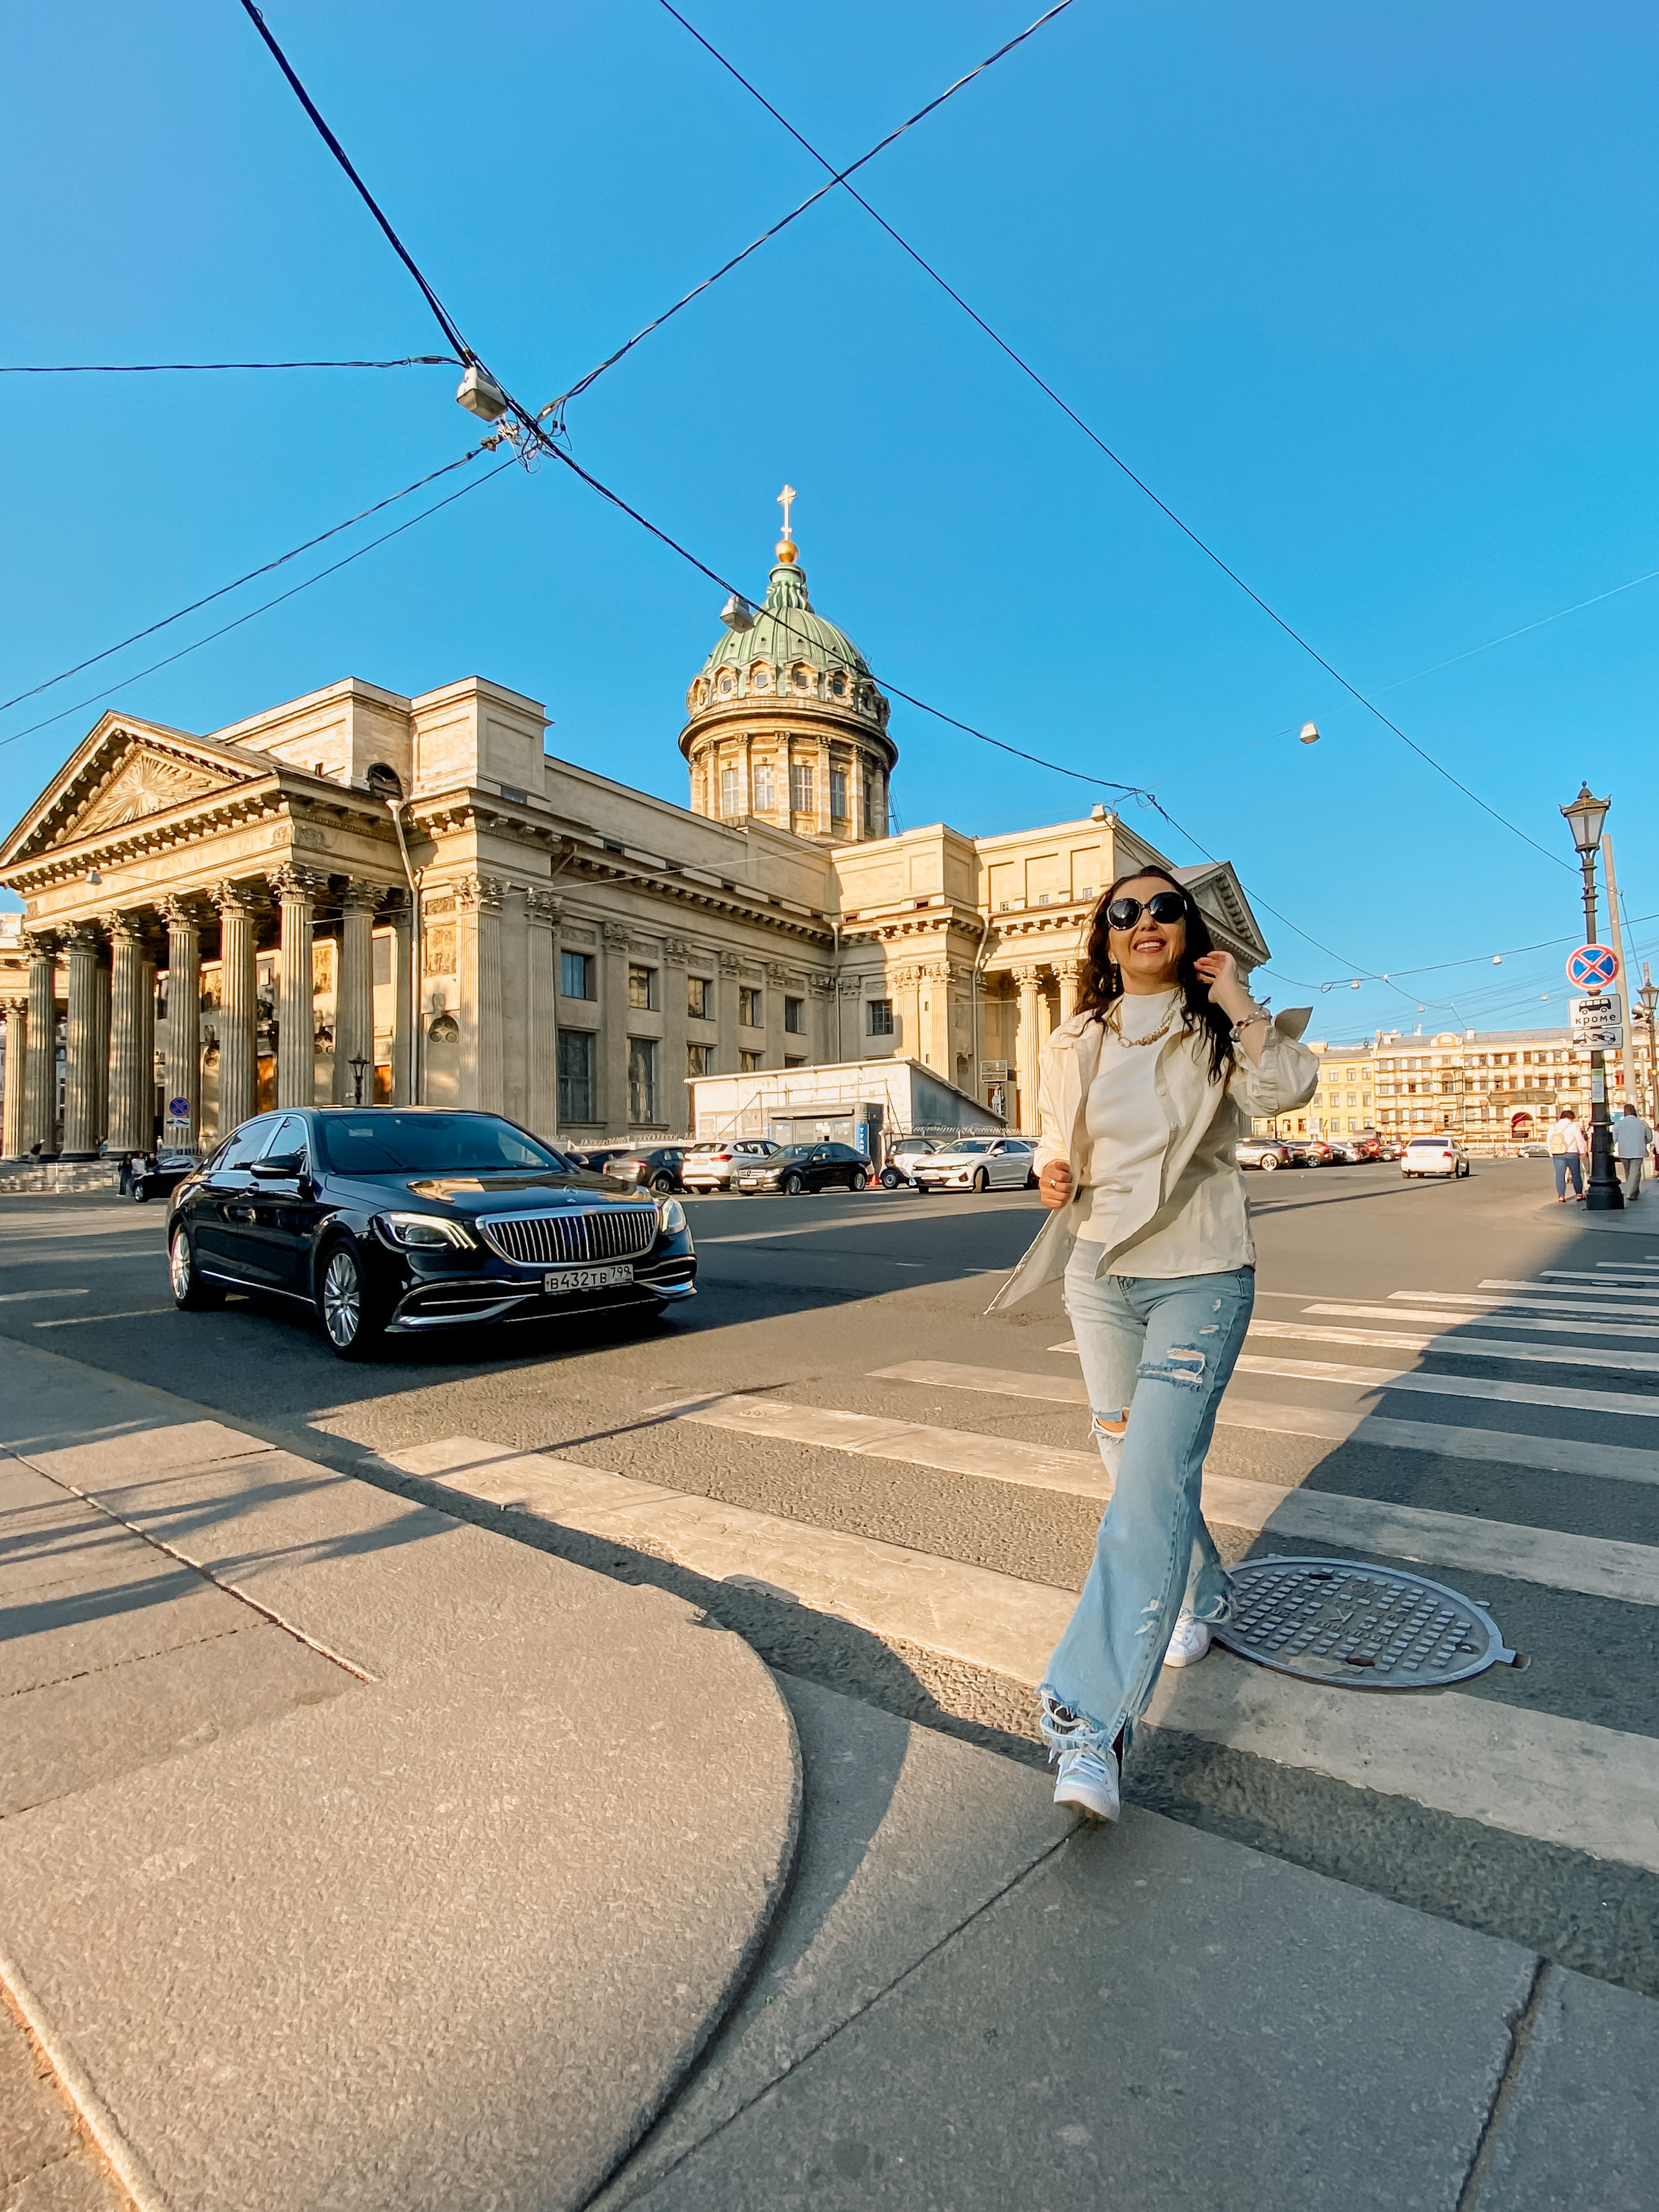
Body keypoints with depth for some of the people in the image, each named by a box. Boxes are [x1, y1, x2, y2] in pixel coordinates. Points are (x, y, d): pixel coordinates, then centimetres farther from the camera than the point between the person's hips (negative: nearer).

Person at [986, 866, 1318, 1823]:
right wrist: (1052, 1173, -2)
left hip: (1200, 1276, -4)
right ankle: (1201, 1598, 45)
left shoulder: (1221, 1031, 0)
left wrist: (1237, 999, -14)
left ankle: (1091, 1723, -11)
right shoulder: (1076, 1045, 9)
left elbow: (1289, 1087, -19)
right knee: (1134, 1466, 16)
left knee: (1154, 1481, -14)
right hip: (1101, 1276, 4)